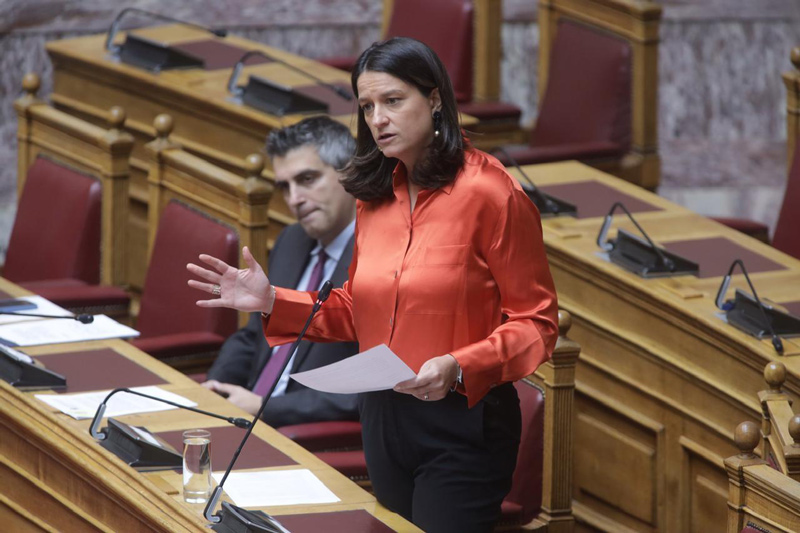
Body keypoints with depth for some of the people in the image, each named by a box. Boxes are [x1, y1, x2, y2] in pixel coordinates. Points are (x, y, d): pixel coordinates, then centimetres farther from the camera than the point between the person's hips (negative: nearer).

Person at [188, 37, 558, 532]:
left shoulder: (489, 193, -13)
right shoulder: (375, 198, 8)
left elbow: (536, 323, -13)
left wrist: (457, 369, -27)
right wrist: (273, 303, 1)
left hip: (462, 422, -7)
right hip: (383, 415, 7)